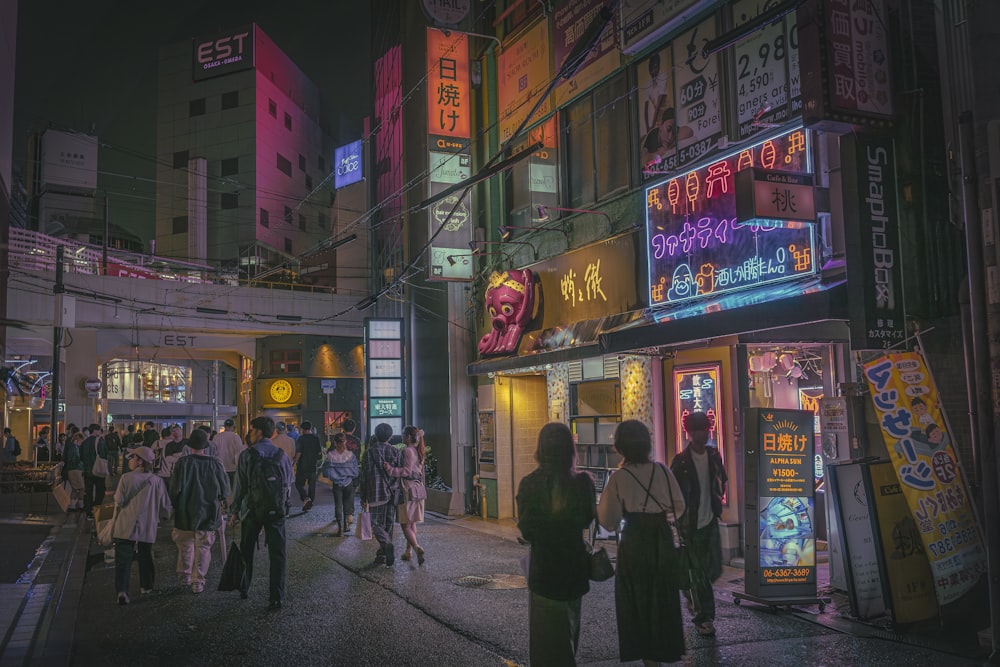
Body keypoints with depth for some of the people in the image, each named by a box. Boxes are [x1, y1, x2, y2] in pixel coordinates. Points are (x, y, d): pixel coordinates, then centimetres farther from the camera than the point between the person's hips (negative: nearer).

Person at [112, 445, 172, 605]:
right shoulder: (157, 481, -2)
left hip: (126, 526, -3)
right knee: (145, 557, 21)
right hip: (148, 526, 3)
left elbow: (119, 501, -10)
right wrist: (156, 516, 19)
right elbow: (165, 506, 1)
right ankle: (146, 586, 32)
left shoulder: (126, 478, -9)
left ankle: (122, 590, -14)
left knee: (123, 559, 0)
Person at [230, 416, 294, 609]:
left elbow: (240, 485, -6)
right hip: (276, 511, 1)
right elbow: (289, 482, 6)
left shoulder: (247, 455, -8)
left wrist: (235, 510, 3)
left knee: (246, 550, 19)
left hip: (252, 510, -1)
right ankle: (276, 597, 0)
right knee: (277, 553, 3)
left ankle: (244, 588, 31)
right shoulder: (281, 455, 0)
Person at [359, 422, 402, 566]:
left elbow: (364, 476, -3)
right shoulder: (396, 452, 1)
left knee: (377, 525, 1)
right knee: (388, 524, 13)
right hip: (392, 494, 3)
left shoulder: (369, 452, -4)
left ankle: (387, 544, -25)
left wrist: (364, 498, 4)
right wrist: (399, 494, 9)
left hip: (376, 494, -3)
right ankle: (383, 554, 18)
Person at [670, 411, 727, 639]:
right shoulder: (681, 461, -13)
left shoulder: (713, 455, 3)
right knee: (699, 574, 1)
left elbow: (722, 480, 21)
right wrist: (681, 521, -11)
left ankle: (693, 592, 37)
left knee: (714, 570, 8)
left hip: (710, 521, 5)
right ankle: (704, 618, 14)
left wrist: (718, 502, 10)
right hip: (691, 525, -5)